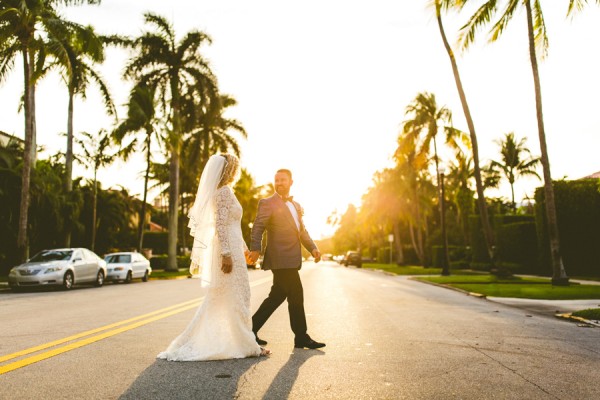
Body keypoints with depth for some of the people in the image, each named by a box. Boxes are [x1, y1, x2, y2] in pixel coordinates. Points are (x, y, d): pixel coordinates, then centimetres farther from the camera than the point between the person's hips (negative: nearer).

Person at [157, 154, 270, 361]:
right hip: (228, 250, -10)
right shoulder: (224, 191, -11)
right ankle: (245, 345, 9)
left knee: (217, 299, 14)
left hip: (229, 249, 10)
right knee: (236, 298, -1)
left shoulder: (221, 191, 18)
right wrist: (226, 254, -23)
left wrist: (244, 248, 25)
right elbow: (221, 224, -20)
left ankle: (193, 342, 19)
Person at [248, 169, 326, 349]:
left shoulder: (296, 206, 21)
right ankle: (301, 338, 9)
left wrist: (313, 248, 7)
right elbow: (258, 227, -13)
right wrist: (255, 248, -27)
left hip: (292, 260, 8)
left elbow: (302, 230, 21)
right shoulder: (267, 203, -3)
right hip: (281, 259, -8)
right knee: (296, 296, -4)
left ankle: (251, 329, 23)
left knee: (277, 296, 13)